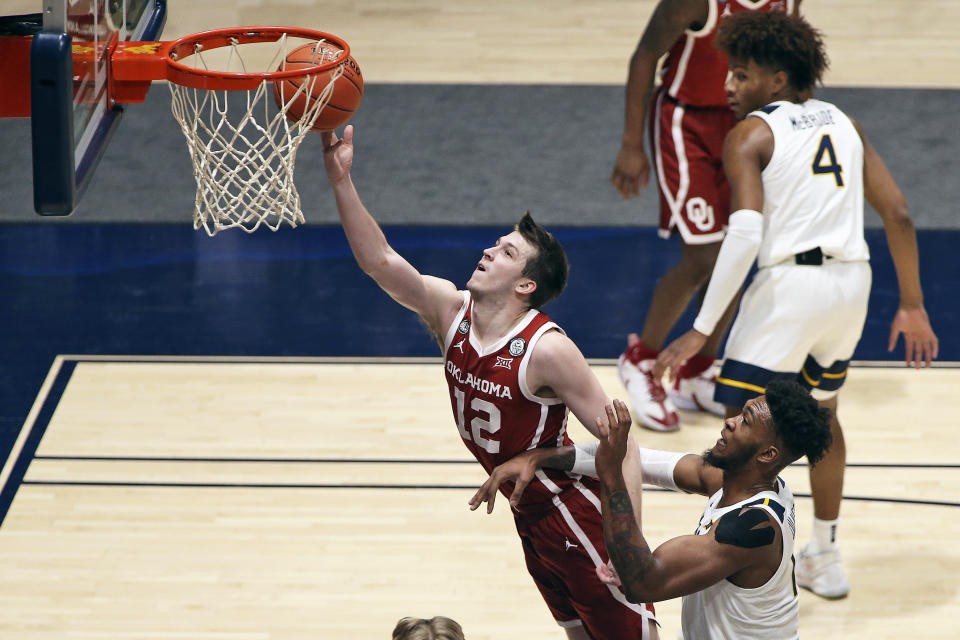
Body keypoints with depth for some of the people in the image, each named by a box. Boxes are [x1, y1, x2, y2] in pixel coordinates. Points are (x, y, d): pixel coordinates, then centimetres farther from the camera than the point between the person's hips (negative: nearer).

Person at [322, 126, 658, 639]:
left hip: (574, 510, -8)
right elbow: (379, 260, -13)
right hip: (528, 514, 8)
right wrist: (341, 180, -25)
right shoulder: (450, 312, -6)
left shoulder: (548, 350, -25)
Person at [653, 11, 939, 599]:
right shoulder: (844, 124, 17)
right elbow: (898, 214, 11)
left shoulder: (752, 133, -2)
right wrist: (913, 306, 16)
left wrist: (702, 330, -15)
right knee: (820, 411, 28)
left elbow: (745, 233, -15)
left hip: (792, 281, -7)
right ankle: (826, 560, 38)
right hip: (852, 282, 7)